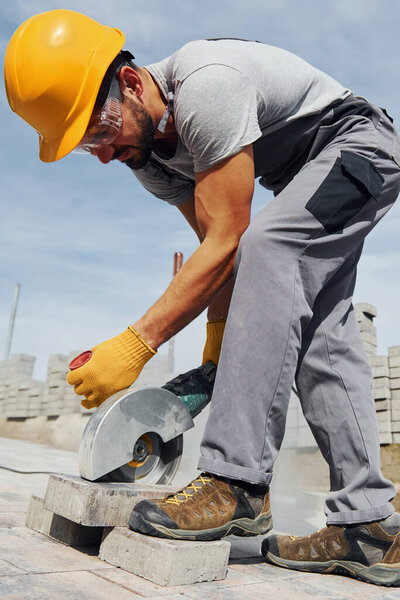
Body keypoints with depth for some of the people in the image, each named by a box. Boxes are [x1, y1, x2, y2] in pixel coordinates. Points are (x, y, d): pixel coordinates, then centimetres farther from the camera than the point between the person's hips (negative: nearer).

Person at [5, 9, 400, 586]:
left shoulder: (206, 87, -33)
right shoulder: (145, 152, -5)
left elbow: (227, 243, -36)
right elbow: (216, 244, -3)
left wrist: (135, 345, -36)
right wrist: (219, 344, -9)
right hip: (305, 178, 8)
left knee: (268, 244, -34)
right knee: (319, 336, -5)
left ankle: (239, 480, -33)